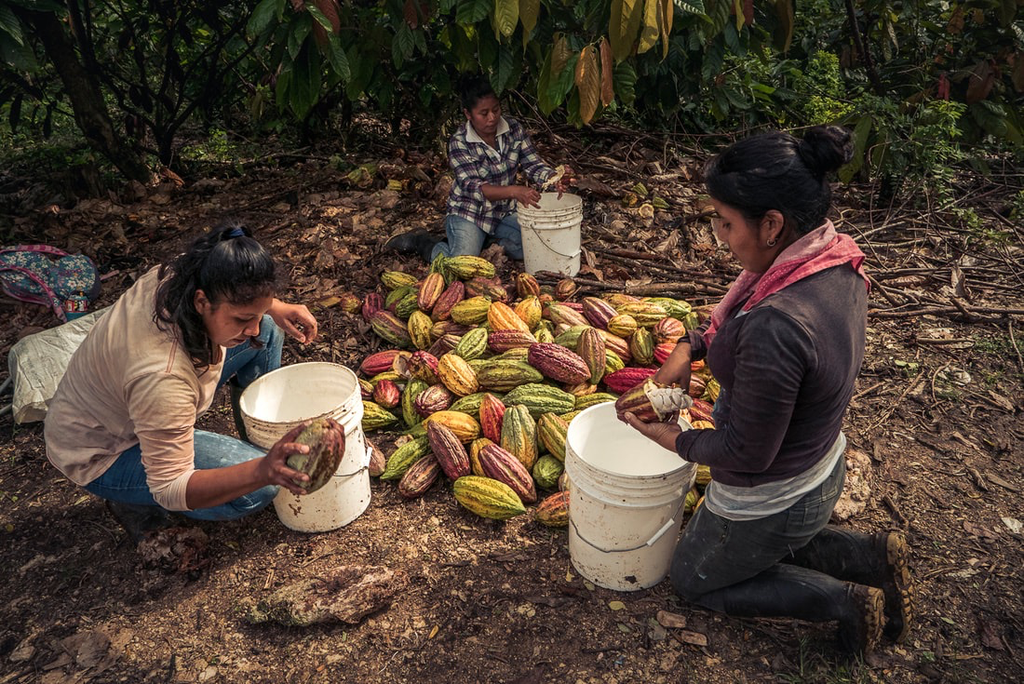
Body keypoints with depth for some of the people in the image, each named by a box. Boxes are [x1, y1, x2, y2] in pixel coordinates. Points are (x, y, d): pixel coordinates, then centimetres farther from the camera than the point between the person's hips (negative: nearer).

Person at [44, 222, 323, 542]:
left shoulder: (179, 277, -21)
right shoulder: (163, 377, -43)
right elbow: (171, 488, -35)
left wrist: (276, 310, -12)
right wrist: (263, 472, -49)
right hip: (102, 453, -8)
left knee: (269, 329, -2)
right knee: (256, 489, -26)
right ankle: (136, 502, -3)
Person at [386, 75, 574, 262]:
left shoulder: (514, 129, -5)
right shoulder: (459, 142, -18)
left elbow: (534, 165, -5)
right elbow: (473, 187, -28)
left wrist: (555, 179, -29)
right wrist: (514, 191, -44)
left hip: (505, 211, 5)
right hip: (469, 214, -4)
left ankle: (490, 238, 10)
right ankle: (422, 242, 7)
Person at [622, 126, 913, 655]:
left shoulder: (775, 327, -40)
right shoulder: (838, 262, -12)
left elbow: (746, 453, -28)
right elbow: (740, 319, 7)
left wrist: (676, 440, -12)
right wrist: (692, 345, -6)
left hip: (770, 504, -8)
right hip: (824, 472, 8)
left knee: (693, 580, 22)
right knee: (772, 545, 38)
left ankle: (845, 601, 12)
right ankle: (872, 558, 19)